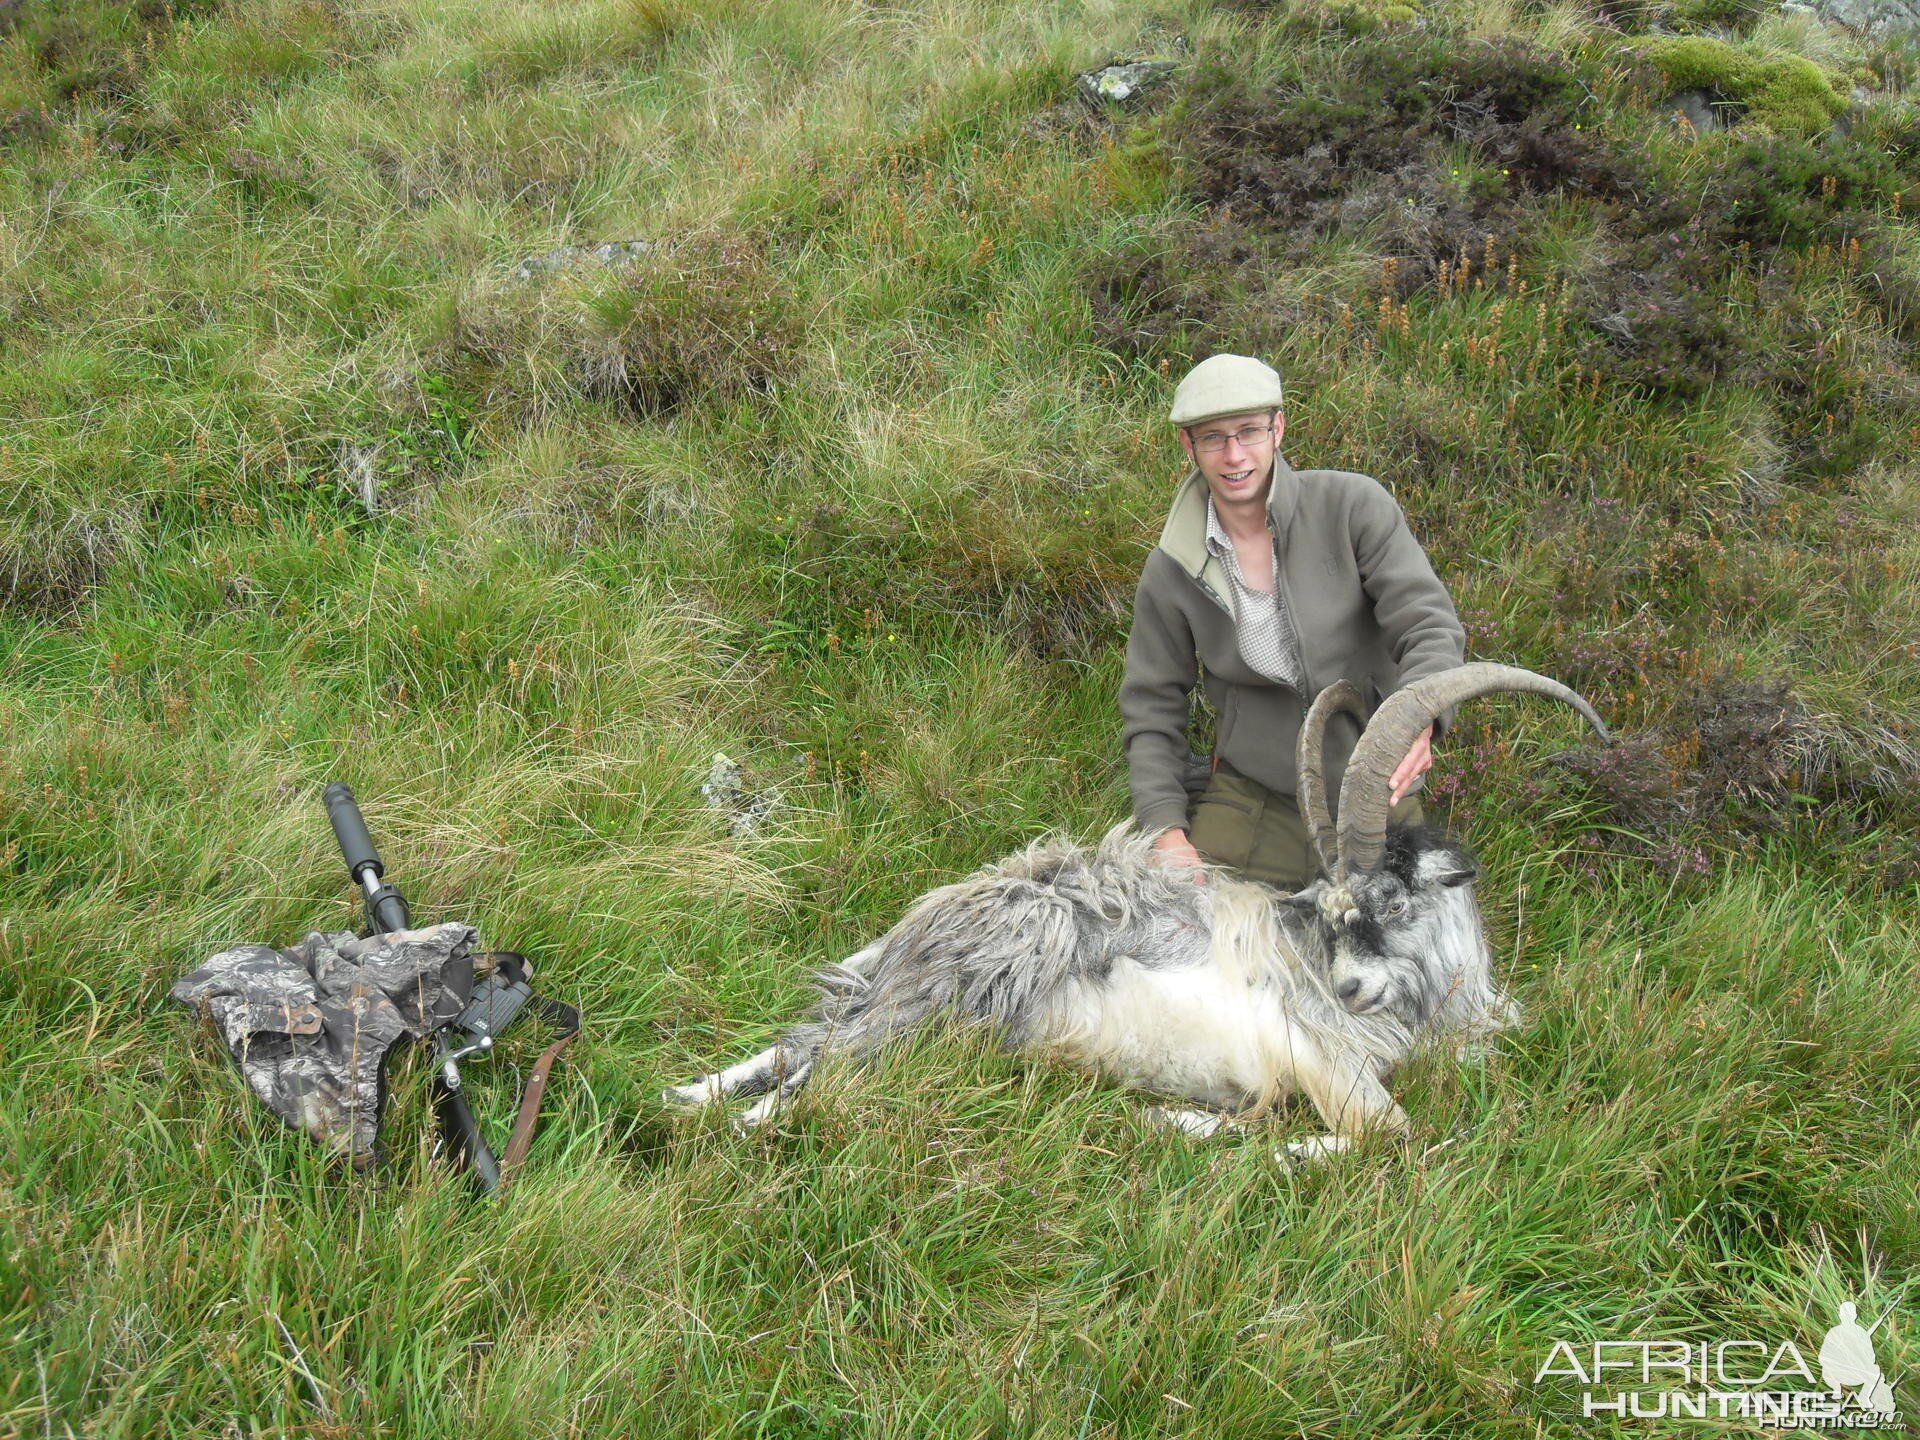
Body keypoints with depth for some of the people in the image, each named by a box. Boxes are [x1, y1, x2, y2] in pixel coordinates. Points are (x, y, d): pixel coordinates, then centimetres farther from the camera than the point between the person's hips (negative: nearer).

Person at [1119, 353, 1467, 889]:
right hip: (1251, 798, 1)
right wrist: (1168, 829, -12)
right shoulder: (1170, 572, -6)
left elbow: (1430, 627, -16)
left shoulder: (1353, 505, -11)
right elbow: (1151, 709, 1)